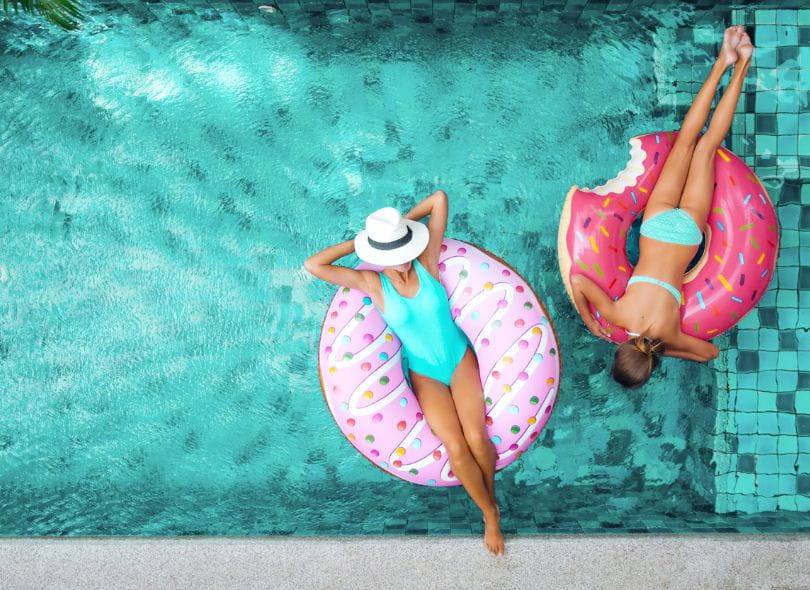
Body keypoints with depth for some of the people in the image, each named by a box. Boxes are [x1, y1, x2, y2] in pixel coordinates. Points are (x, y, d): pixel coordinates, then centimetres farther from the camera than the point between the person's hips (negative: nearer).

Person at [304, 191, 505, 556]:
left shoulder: (426, 261, -9)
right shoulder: (372, 283, -11)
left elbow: (439, 197, -9)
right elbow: (312, 266, -20)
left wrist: (403, 223, -1)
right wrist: (357, 243, -11)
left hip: (460, 359, 1)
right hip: (425, 374, 0)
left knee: (476, 437, -19)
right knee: (455, 446, -20)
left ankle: (491, 497, 12)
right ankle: (490, 514, 3)